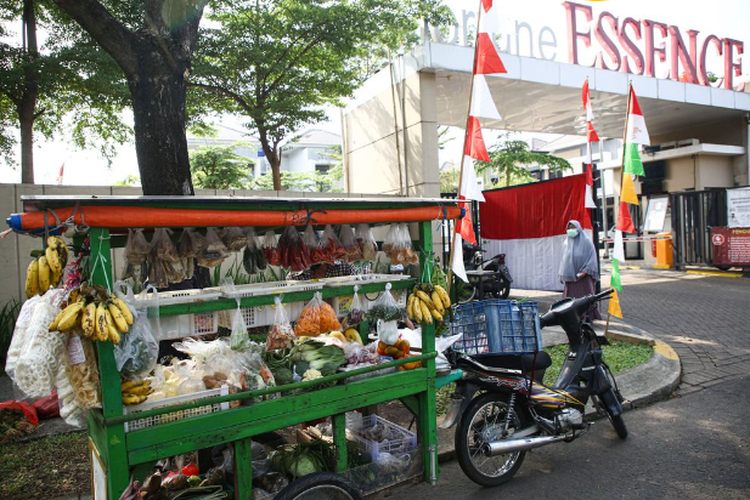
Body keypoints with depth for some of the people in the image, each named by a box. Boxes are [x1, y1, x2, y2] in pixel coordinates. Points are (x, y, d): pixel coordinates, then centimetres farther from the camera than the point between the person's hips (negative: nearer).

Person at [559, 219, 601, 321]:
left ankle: (588, 317, 1)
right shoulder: (566, 243, 13)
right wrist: (562, 275, 11)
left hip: (583, 276, -4)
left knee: (585, 297, -5)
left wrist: (585, 271, -16)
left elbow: (592, 257, -6)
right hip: (570, 276, 4)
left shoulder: (586, 241, -1)